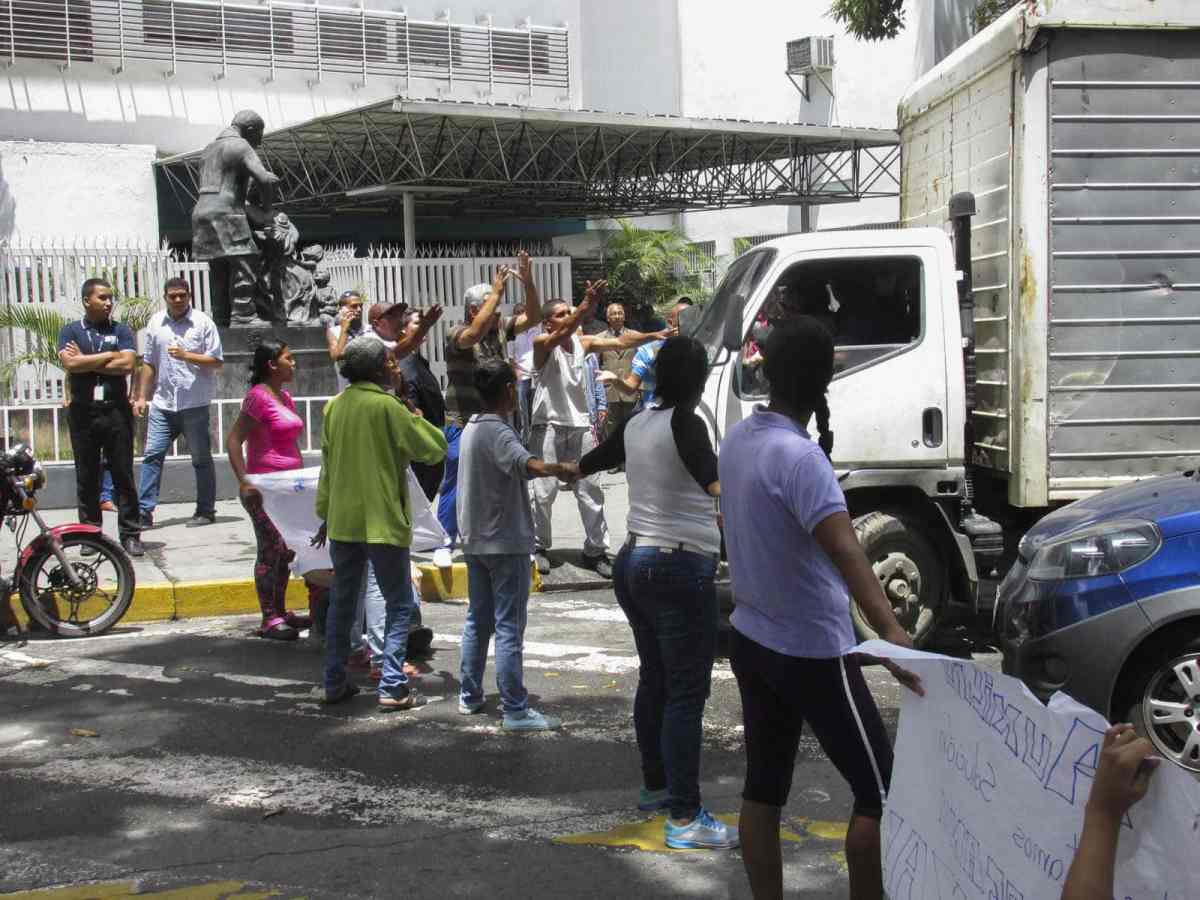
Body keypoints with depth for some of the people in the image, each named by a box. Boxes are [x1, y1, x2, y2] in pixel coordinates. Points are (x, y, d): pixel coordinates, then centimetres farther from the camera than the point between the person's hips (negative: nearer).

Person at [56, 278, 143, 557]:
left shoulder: (121, 330, 8)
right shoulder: (70, 331, 7)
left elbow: (127, 365, -7)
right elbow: (70, 364, -10)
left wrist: (85, 360, -6)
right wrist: (110, 356, -7)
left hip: (116, 410, 0)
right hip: (83, 412, 0)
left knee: (123, 475, 0)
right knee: (86, 477, 6)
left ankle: (130, 534, 3)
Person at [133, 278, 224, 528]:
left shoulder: (203, 323, -3)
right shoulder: (156, 323, 9)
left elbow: (217, 362, -5)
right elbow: (149, 363, 15)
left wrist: (186, 356, -17)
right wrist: (142, 397, 11)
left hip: (195, 404, -3)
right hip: (162, 403, 3)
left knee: (201, 458, 6)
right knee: (152, 455, -2)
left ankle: (205, 511, 15)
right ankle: (144, 511, 0)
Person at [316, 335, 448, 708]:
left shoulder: (334, 407, 7)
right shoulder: (387, 406, -14)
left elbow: (328, 463, 13)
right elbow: (434, 447, -11)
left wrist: (325, 512, 20)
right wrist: (414, 416, 6)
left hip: (342, 520, 6)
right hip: (382, 522, -6)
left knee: (341, 602, 16)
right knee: (399, 606, 3)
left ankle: (335, 683, 19)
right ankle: (392, 688, -4)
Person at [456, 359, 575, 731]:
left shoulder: (471, 428, 9)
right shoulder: (499, 433, -19)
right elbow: (528, 464, -40)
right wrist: (562, 470, -56)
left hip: (475, 540, 9)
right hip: (506, 543, -9)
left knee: (477, 620, 17)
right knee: (509, 629, -5)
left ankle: (470, 696, 25)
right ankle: (515, 710, -2)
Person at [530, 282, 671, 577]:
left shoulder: (583, 342, 8)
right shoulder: (543, 344, -8)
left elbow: (620, 341, 0)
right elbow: (562, 335, -29)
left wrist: (653, 336, -15)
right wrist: (586, 306, -44)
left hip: (579, 425, 4)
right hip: (549, 426, -4)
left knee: (590, 491, 4)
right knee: (544, 491, 1)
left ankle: (595, 549, 12)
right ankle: (539, 547, 16)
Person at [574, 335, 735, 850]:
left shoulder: (635, 425, 10)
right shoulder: (684, 423, -12)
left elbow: (590, 462, 29)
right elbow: (710, 476, -32)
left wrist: (572, 468, 49)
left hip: (634, 562, 9)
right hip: (681, 568, -9)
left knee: (654, 679, 20)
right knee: (687, 692, -7)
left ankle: (654, 787, 33)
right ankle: (684, 820, -7)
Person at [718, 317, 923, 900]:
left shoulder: (739, 437, 0)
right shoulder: (798, 456, -25)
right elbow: (844, 550, -40)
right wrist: (892, 633, -49)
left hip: (751, 641, 8)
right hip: (813, 654, -8)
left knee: (763, 788, 14)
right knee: (878, 792, 4)